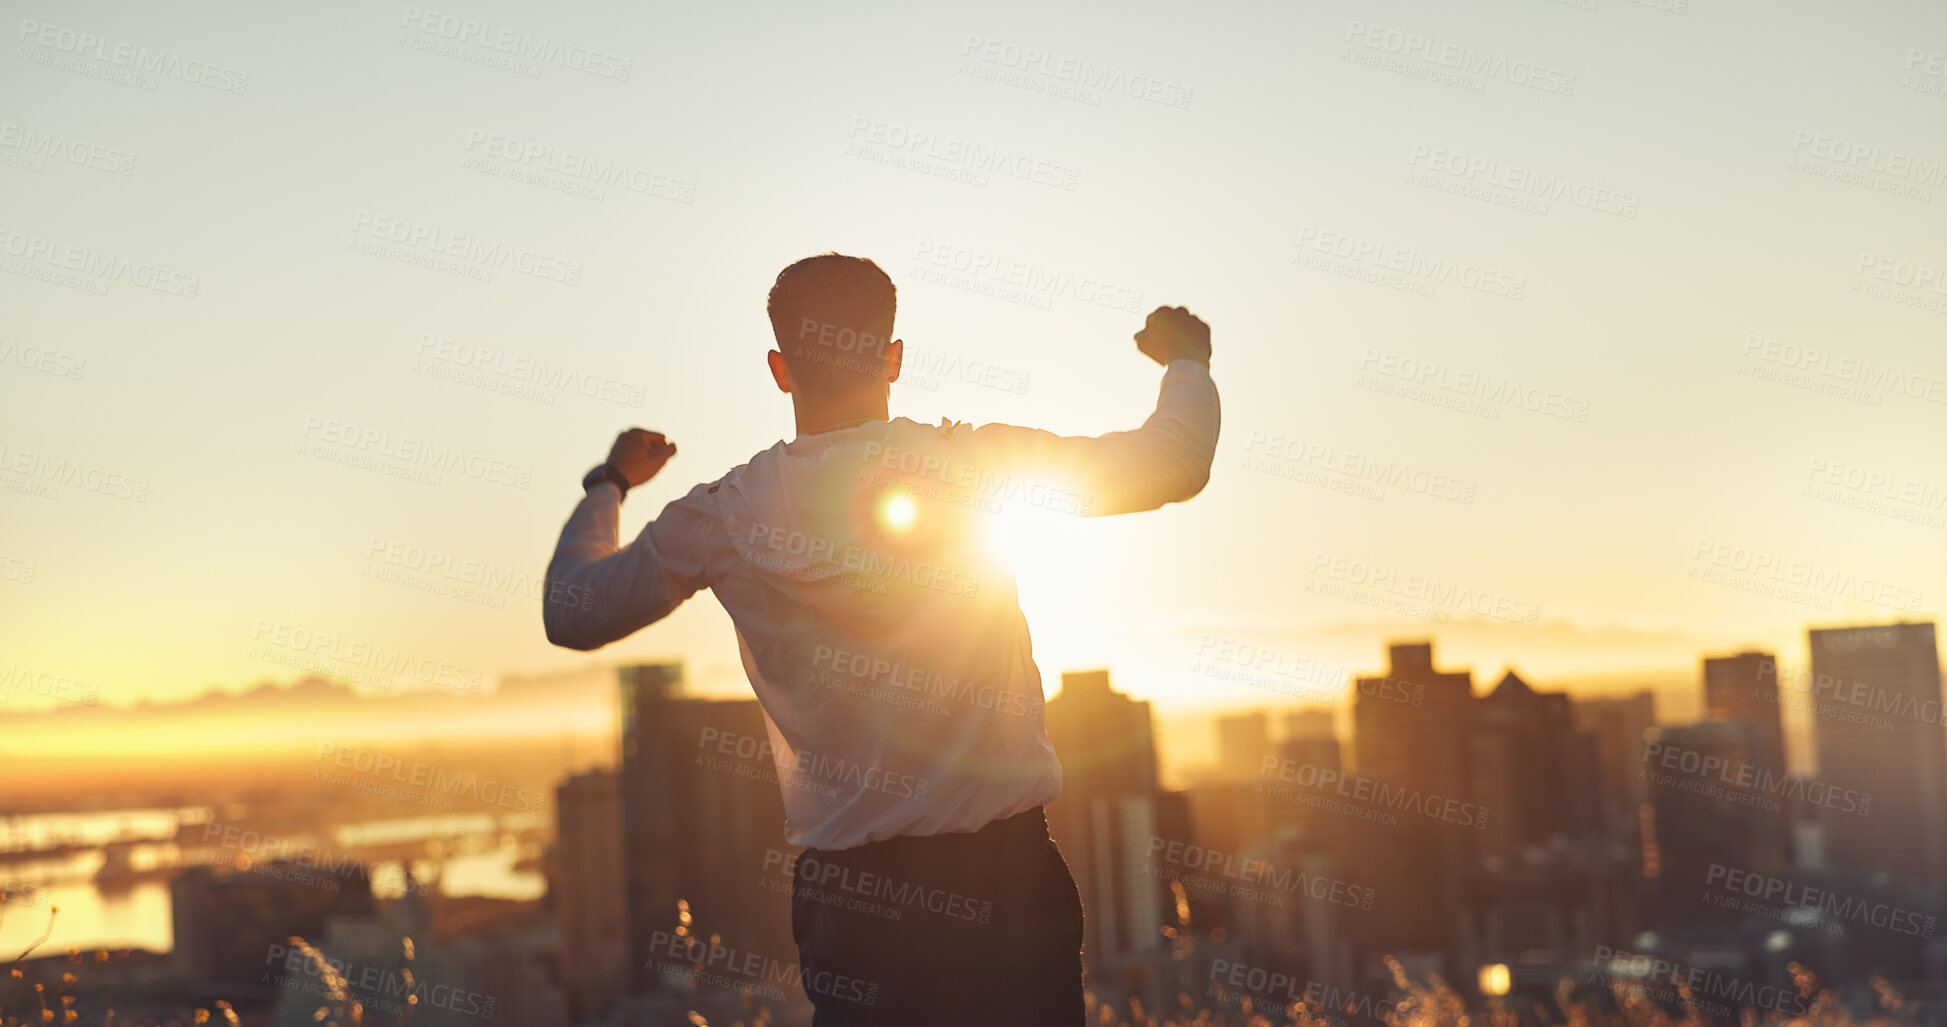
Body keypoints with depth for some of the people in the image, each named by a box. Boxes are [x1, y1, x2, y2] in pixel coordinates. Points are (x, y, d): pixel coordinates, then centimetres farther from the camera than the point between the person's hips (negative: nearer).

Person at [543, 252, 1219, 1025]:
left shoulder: (725, 516, 0)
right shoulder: (970, 462, -5)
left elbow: (571, 614, 15)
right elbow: (1175, 463, -2)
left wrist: (608, 483, 33)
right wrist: (1186, 359, 20)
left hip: (847, 888, 2)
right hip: (1002, 869, -1)